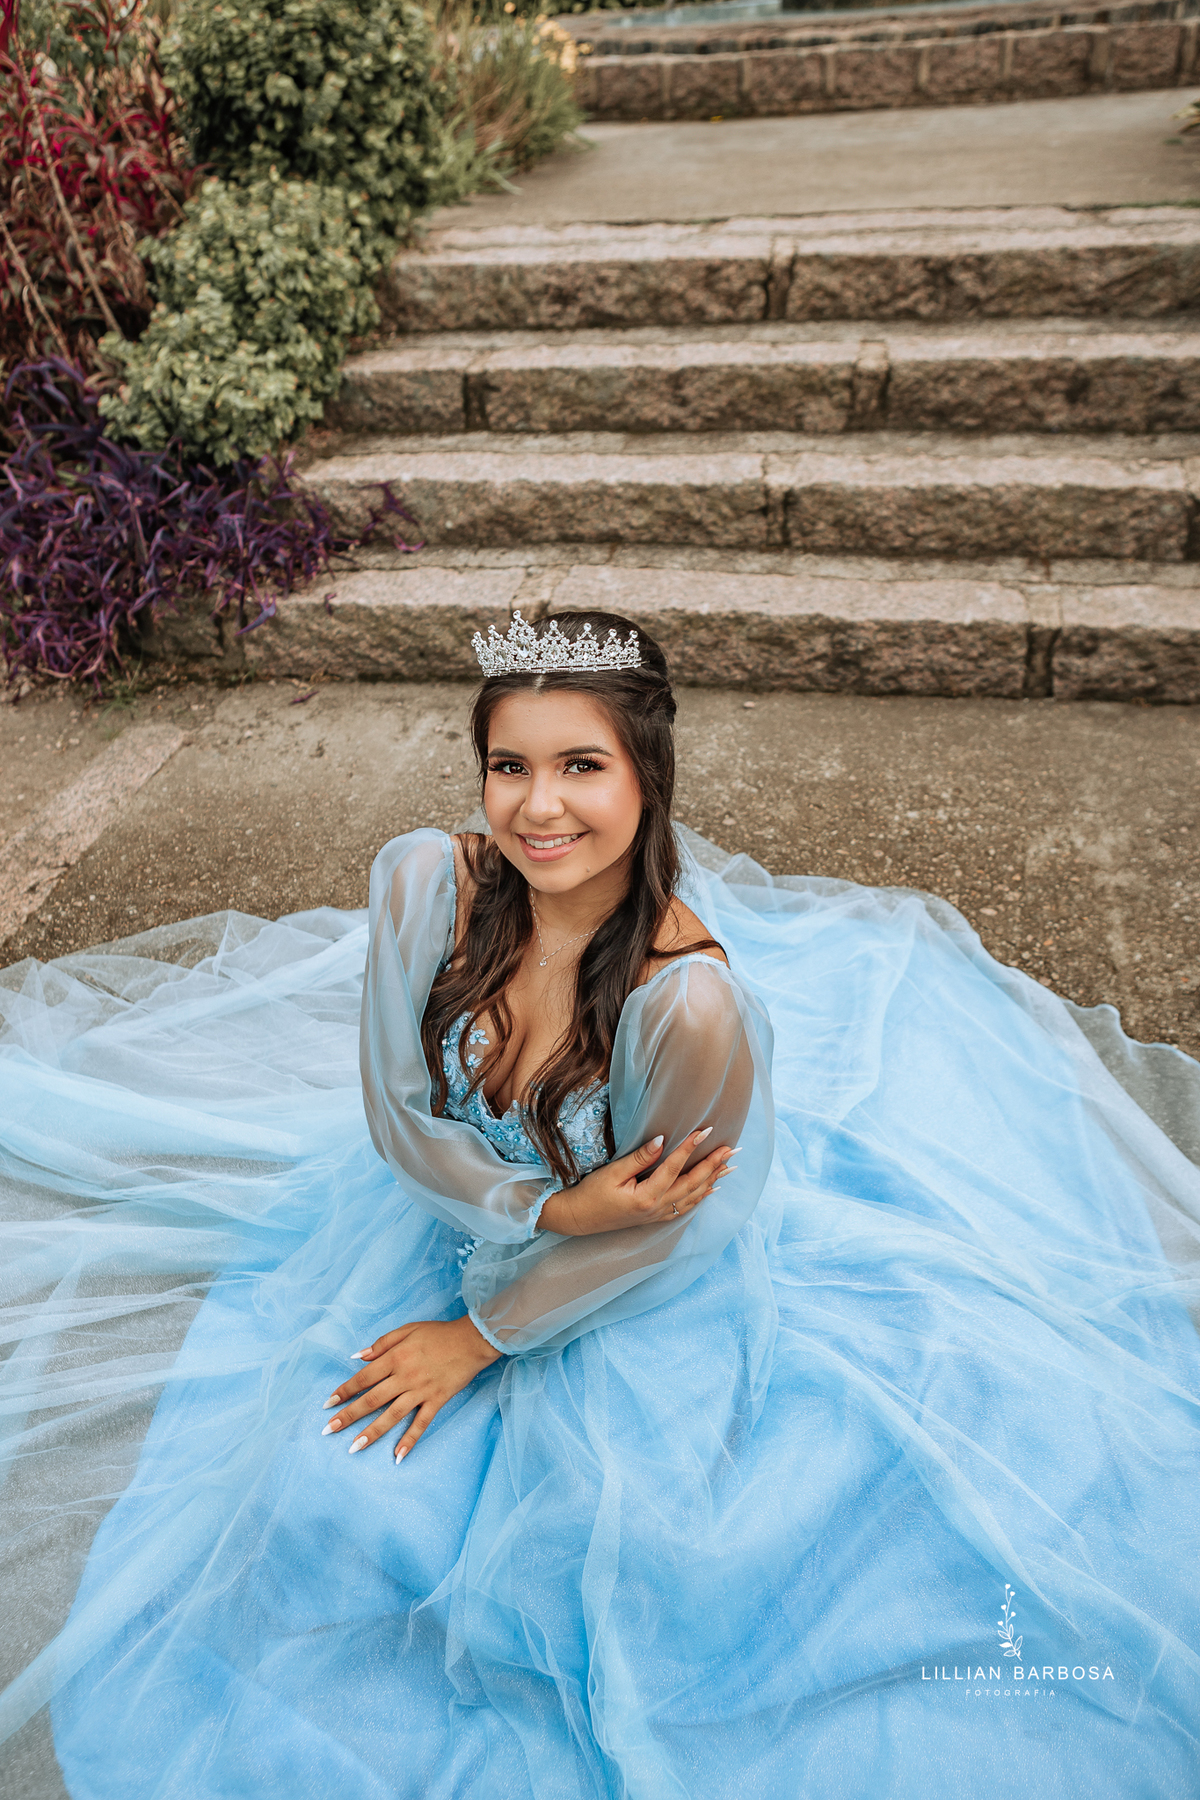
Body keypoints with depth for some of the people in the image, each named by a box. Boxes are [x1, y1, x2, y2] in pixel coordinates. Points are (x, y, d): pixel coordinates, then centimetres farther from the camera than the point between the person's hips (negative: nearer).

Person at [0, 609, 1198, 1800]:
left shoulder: (694, 999, -36)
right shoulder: (426, 881, -23)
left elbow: (665, 1231, -20)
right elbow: (395, 1111, -11)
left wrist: (482, 1336, -8)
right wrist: (552, 1209, -26)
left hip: (633, 1303, -3)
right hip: (453, 1213, 4)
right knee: (340, 1507, 3)